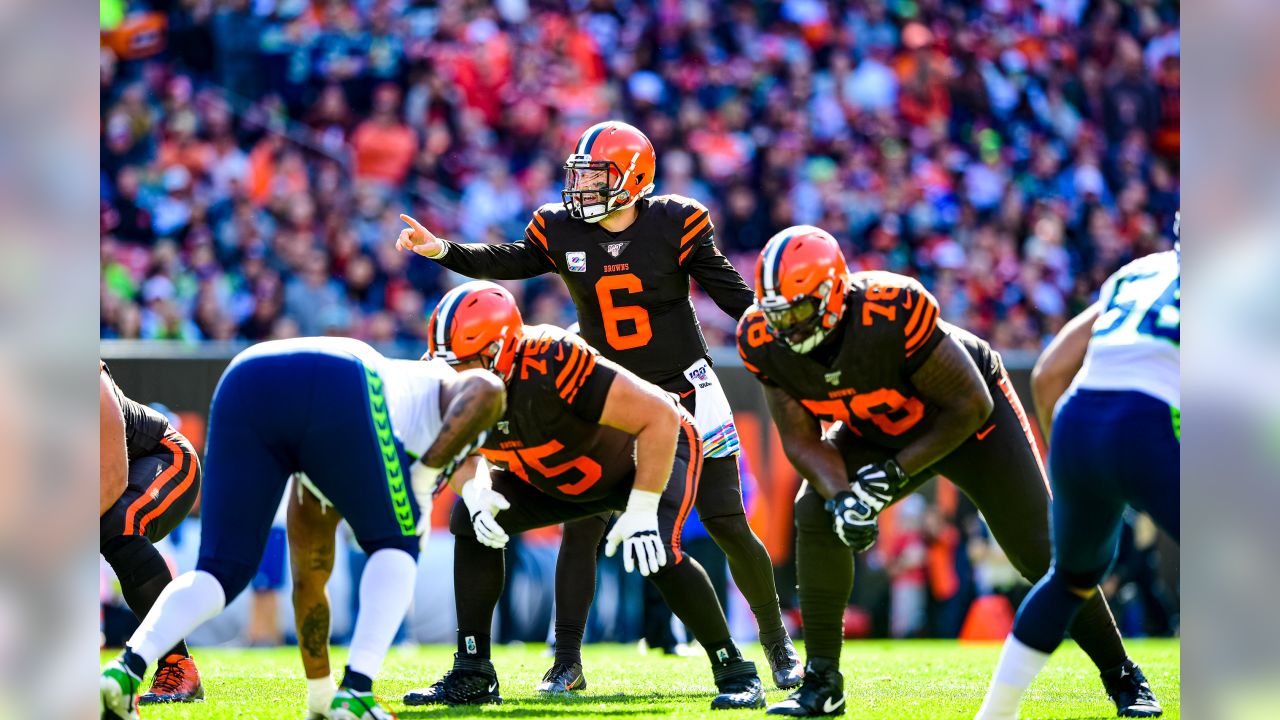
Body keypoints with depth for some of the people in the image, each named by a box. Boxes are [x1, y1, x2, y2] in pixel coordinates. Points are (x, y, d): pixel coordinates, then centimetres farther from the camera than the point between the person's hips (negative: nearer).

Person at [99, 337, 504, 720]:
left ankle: (126, 670, -9)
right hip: (335, 391, -5)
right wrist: (425, 479, 15)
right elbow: (485, 390, 9)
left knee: (223, 571, 15)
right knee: (395, 549, 18)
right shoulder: (444, 389, 35)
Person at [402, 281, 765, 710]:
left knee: (656, 552, -30)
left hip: (655, 449, -7)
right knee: (472, 521, -6)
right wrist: (474, 492, -25)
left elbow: (659, 416, -39)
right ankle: (472, 675, 0)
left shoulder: (550, 365, -43)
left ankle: (734, 672, -11)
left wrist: (642, 510, -37)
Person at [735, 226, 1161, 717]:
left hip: (969, 419, -4)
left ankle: (1122, 679, 14)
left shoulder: (893, 313, -41)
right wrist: (839, 494, -34)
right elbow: (801, 438, -15)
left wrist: (896, 472, -34)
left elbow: (969, 405, -30)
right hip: (876, 431, 4)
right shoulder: (764, 342, -25)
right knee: (817, 517, -18)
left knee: (1040, 551, -4)